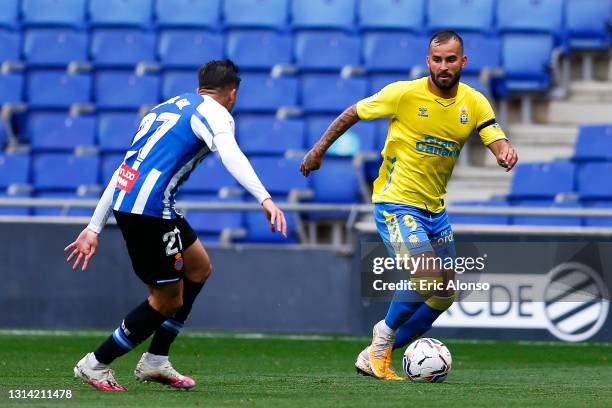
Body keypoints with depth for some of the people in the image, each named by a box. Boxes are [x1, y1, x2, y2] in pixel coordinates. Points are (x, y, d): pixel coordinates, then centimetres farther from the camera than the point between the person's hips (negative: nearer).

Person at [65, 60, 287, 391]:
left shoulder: (166, 107, 26)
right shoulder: (214, 113, 0)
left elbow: (125, 169, 25)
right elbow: (230, 155, -22)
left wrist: (94, 228, 26)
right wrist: (265, 199, -34)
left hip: (125, 202, 9)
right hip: (150, 207, -9)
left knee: (199, 269, 21)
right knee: (168, 301, 3)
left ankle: (155, 361, 24)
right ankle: (95, 365, 11)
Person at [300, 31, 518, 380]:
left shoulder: (474, 103, -1)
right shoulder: (404, 93, -13)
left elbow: (499, 143, -8)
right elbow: (353, 114, -2)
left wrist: (507, 153, -32)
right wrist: (319, 150, 0)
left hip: (435, 208, 6)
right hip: (396, 203, -6)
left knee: (445, 294, 8)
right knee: (426, 279, -23)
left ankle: (376, 354, 19)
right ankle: (385, 333, 5)